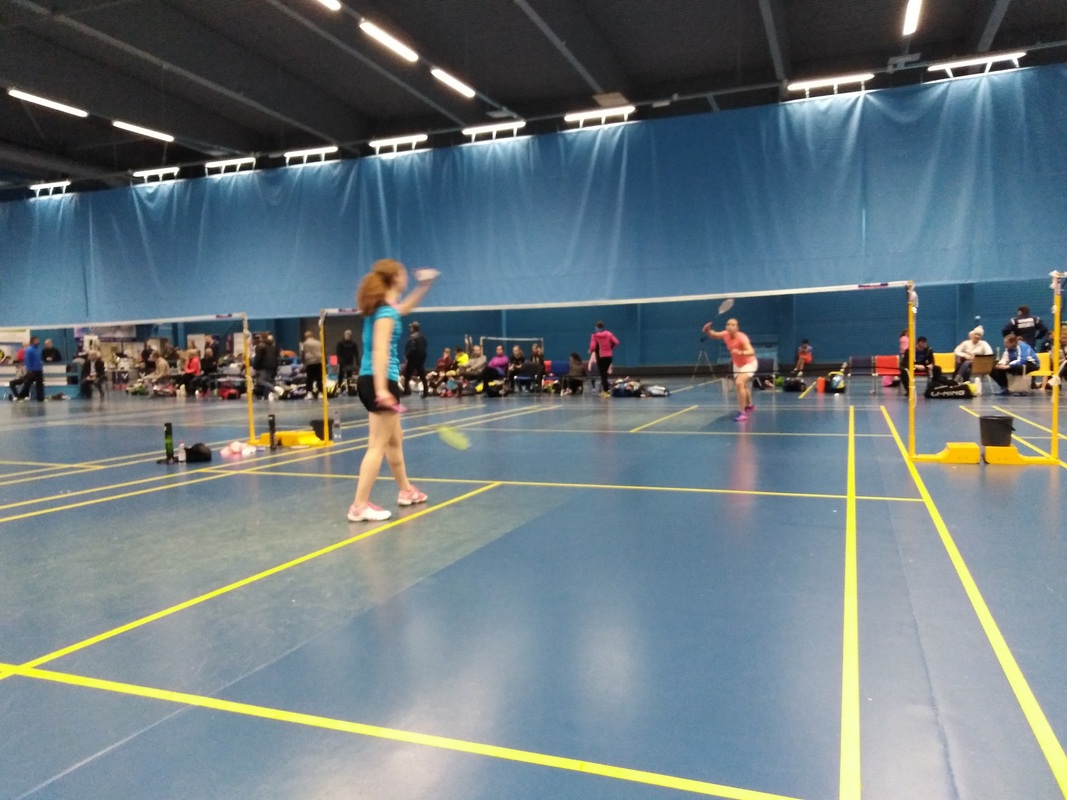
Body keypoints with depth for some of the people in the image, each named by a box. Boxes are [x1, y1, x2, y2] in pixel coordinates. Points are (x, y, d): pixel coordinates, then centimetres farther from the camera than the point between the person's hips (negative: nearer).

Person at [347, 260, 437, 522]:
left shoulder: (384, 307, 13)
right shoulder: (386, 312, -15)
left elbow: (404, 308, 37)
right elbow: (379, 351, -25)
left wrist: (424, 286, 34)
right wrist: (381, 389, -33)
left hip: (375, 381, 10)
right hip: (379, 382, -10)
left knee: (395, 439, 21)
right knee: (378, 446, -8)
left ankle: (406, 491, 34)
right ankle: (359, 506, -8)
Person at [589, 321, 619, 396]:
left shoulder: (594, 335, -9)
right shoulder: (609, 334, 1)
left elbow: (593, 347, -17)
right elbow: (616, 342, -6)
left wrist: (591, 351, 4)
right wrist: (611, 348, 10)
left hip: (600, 357, -4)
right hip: (608, 356, 4)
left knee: (602, 374, 1)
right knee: (604, 373, 19)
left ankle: (606, 391, -5)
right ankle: (604, 390, 21)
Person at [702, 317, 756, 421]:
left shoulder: (741, 337, -33)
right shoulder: (726, 334, -15)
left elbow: (751, 352, -46)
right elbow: (714, 334, 3)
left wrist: (741, 353, -67)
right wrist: (708, 330, -20)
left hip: (749, 363, -8)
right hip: (737, 364, 8)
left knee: (739, 383, -30)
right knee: (742, 385, 25)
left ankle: (742, 413, -26)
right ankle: (749, 406, 54)